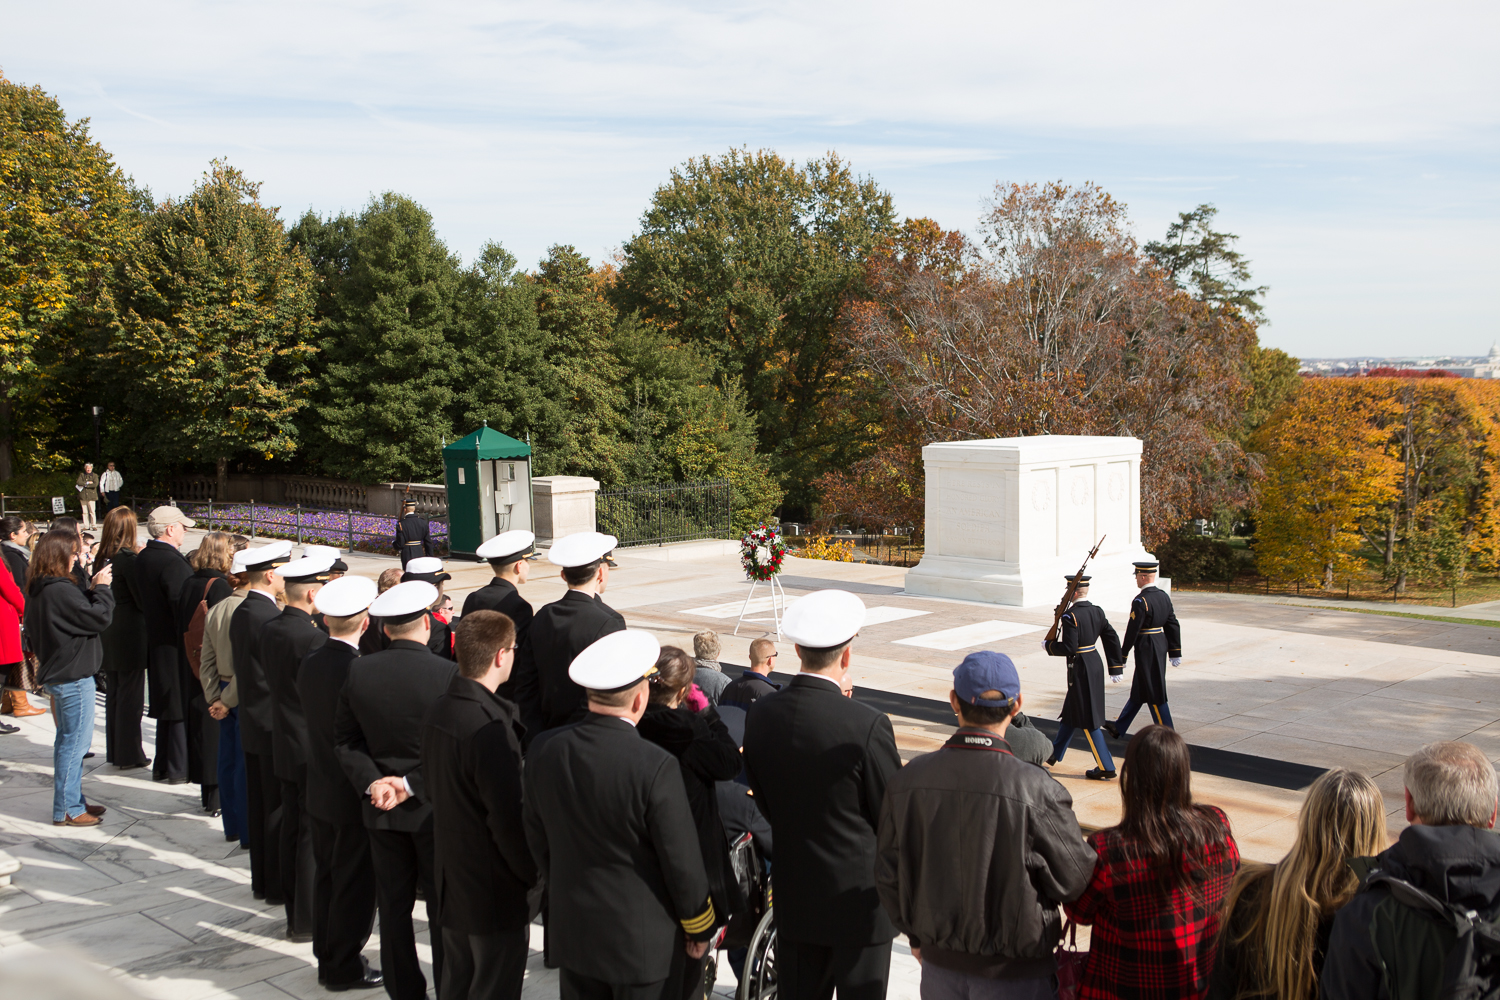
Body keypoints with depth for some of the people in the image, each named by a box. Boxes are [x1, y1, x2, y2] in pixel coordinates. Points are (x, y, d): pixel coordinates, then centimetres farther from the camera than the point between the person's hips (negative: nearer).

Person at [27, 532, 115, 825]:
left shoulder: (37, 591, 8)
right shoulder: (60, 591, -22)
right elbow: (99, 618, -21)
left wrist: (94, 590, 4)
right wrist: (102, 588, -8)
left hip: (58, 673, 10)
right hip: (73, 676, -10)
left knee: (67, 739, 18)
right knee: (75, 742, -3)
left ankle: (72, 801, 27)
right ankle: (66, 809, 3)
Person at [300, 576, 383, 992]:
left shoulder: (310, 662, -3)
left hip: (319, 790, 7)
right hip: (354, 795, -7)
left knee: (326, 875, 19)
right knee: (354, 883, 6)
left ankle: (327, 954, 32)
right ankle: (344, 968, 16)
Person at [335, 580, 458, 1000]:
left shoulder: (358, 671, -5)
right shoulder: (448, 674, -17)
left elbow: (346, 739, -1)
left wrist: (370, 781, -7)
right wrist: (414, 785, -12)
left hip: (381, 808, 3)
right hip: (434, 807, -3)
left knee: (393, 905, 14)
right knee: (442, 907, 8)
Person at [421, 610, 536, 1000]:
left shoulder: (438, 711, 0)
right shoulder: (491, 727, -28)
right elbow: (509, 820, -25)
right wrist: (535, 875, -11)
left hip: (452, 879, 8)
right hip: (496, 892, -8)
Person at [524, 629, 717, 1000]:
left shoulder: (544, 750, -9)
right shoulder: (656, 767, -25)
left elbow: (538, 841, 5)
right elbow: (682, 862, -15)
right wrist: (699, 929, 0)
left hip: (571, 931, 5)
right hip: (643, 941, -5)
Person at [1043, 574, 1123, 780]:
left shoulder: (1071, 616, -19)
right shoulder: (1098, 612, 4)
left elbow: (1069, 647, -23)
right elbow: (1112, 638, 6)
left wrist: (1048, 646, -5)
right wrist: (1116, 666, 13)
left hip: (1080, 669, -9)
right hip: (1096, 663, 9)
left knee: (1088, 719, -1)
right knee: (1071, 710, 21)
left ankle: (1105, 767, 2)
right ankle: (1054, 754, 36)